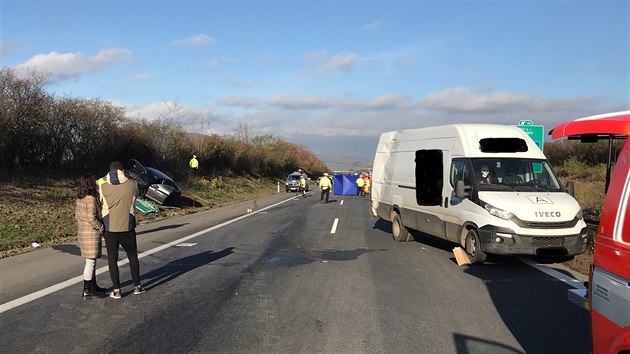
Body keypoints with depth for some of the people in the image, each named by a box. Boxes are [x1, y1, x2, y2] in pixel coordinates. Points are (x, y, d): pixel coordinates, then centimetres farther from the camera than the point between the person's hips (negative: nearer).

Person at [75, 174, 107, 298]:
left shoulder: (79, 199, 9)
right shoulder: (91, 199, -19)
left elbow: (76, 216, 16)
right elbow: (91, 218, -23)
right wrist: (101, 227, -11)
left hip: (82, 232, 9)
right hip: (91, 234, -9)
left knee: (92, 261, 17)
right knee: (90, 261, -3)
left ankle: (93, 286, 26)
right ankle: (87, 290, 2)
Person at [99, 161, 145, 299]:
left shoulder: (103, 187, -6)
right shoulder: (132, 184, -6)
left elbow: (100, 204, 4)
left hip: (110, 228, 0)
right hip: (127, 228, 0)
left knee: (112, 259, 9)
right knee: (133, 257, 16)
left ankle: (116, 290, 12)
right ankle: (137, 286, 21)